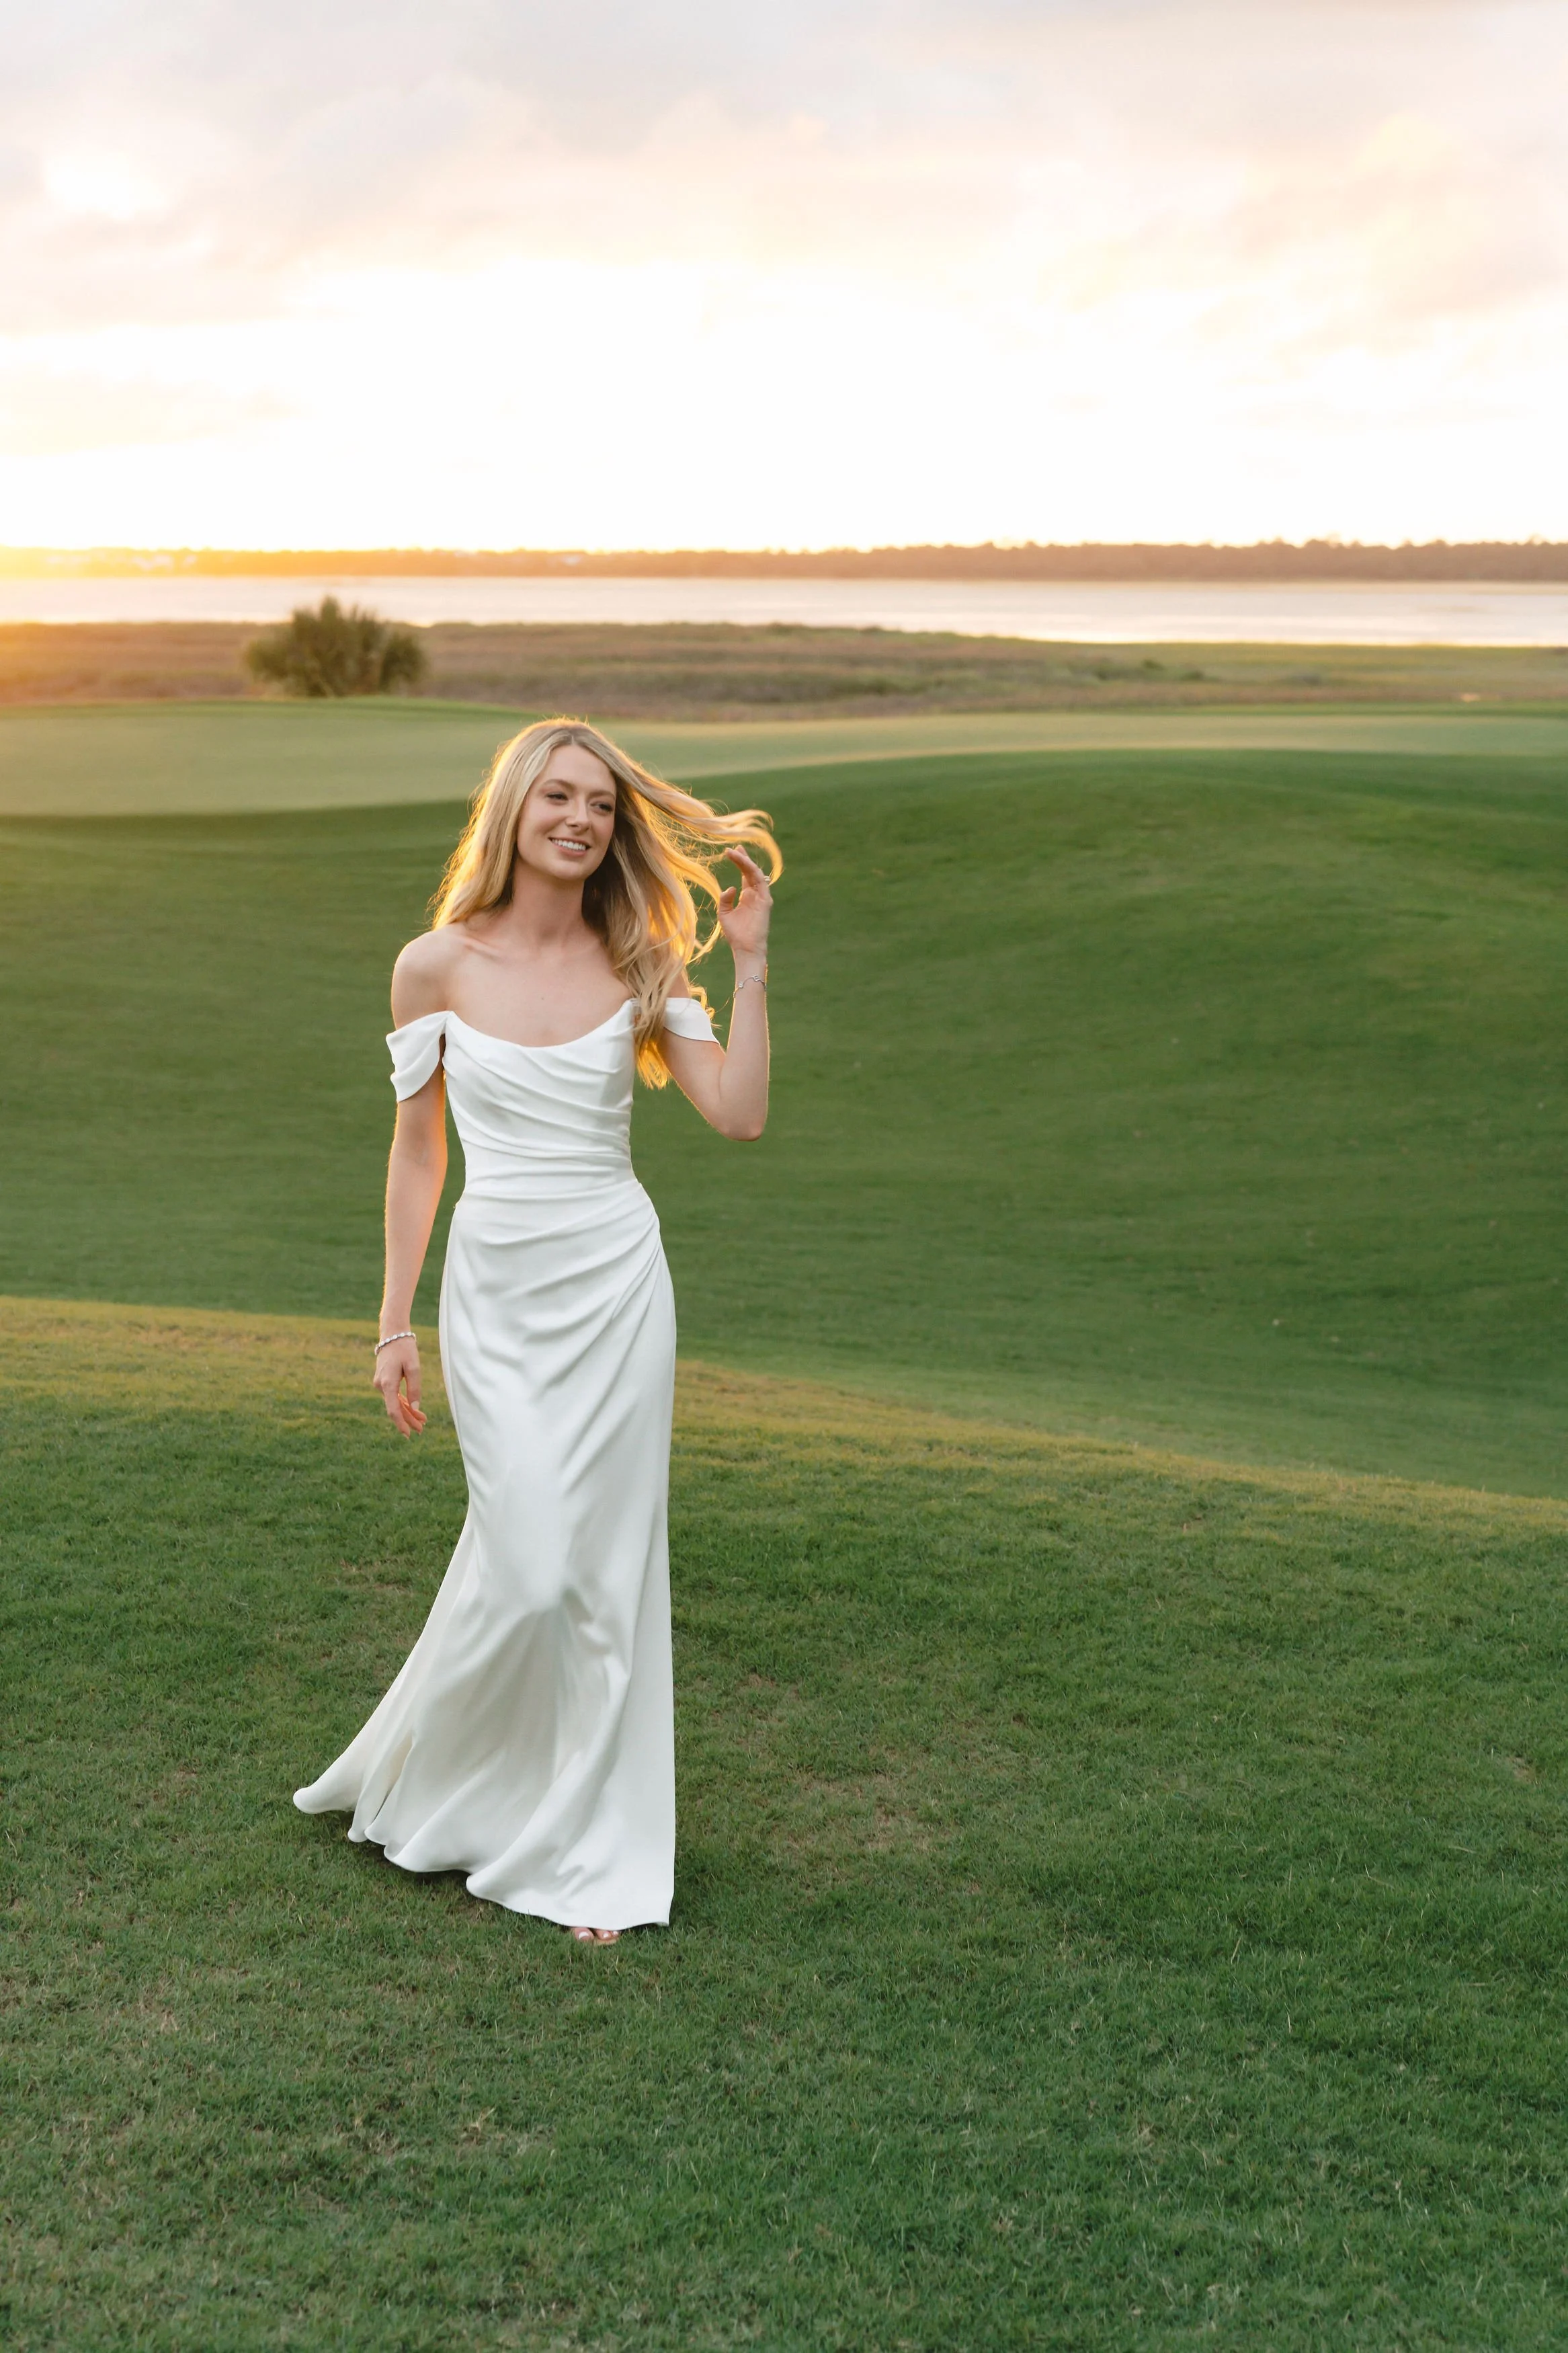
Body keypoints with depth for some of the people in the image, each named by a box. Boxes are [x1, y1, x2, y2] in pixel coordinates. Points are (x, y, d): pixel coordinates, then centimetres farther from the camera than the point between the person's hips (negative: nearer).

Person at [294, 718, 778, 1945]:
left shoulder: (636, 967, 2)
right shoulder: (436, 966, 0)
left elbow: (740, 1115, -7)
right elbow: (417, 1151, 6)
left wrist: (750, 964, -9)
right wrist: (396, 1323, 5)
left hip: (616, 1286, 1)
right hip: (495, 1291, -1)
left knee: (607, 1568, 4)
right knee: (527, 1564, -6)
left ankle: (589, 1850, 19)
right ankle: (425, 1786, 24)